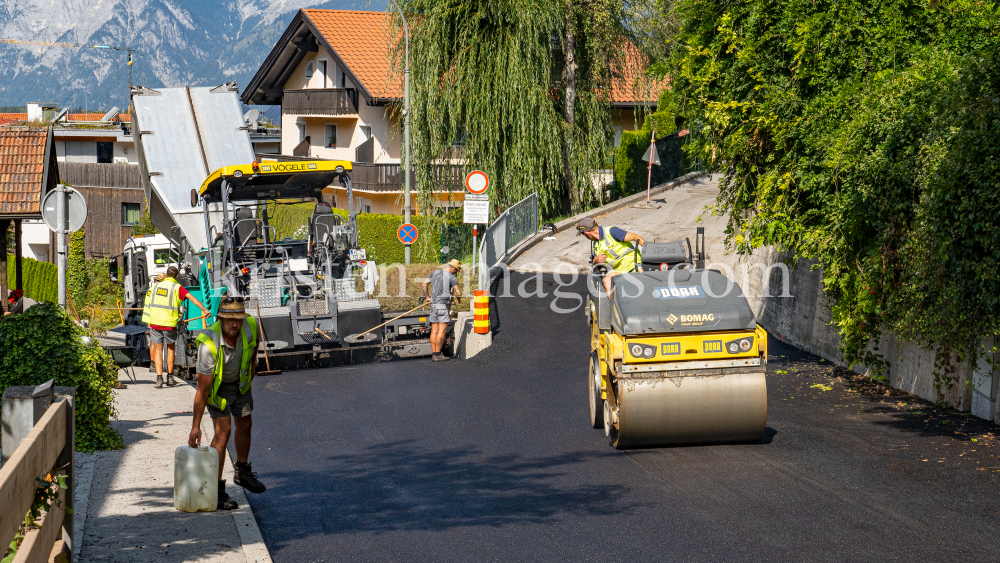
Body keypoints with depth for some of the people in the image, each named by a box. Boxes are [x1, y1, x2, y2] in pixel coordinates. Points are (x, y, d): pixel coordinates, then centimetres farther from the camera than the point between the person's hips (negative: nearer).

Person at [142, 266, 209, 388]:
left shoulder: (156, 285, 9)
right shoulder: (177, 288, -3)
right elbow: (191, 298, -13)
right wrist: (204, 310, -16)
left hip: (154, 322, 2)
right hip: (169, 323, -2)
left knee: (158, 350, 6)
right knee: (170, 349, 17)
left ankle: (159, 378, -6)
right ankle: (170, 377, 21)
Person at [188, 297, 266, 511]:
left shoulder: (250, 326, -28)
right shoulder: (209, 344, -39)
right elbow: (202, 389, -34)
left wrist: (252, 363, 13)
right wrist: (195, 426, -32)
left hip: (241, 381, 5)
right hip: (216, 385, -5)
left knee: (245, 425, 15)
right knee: (223, 431, -15)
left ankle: (243, 473, 38)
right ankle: (216, 488, -10)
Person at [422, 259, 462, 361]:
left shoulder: (435, 273, 12)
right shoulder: (452, 278, -7)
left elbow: (424, 285, 14)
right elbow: (458, 293, -12)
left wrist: (427, 297, 23)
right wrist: (458, 297, 10)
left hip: (433, 304, 7)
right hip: (443, 305, -7)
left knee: (434, 330, 7)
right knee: (442, 330, -5)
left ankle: (434, 354, 6)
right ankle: (438, 354, -9)